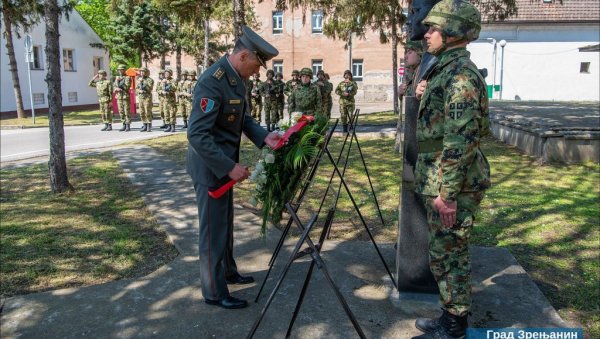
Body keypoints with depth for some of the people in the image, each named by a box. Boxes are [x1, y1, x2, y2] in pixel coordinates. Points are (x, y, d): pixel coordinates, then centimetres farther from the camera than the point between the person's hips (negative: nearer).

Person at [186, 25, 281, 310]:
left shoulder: (236, 78, 4)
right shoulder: (212, 81, -25)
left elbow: (243, 118, 13)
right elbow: (197, 135, -28)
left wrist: (264, 137, -5)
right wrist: (229, 167, -27)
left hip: (224, 163, 10)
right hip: (210, 167, -9)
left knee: (225, 224, 22)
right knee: (213, 230, 2)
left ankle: (227, 272, 40)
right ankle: (214, 292, 17)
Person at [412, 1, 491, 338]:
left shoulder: (461, 73, -17)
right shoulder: (449, 69, 15)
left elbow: (461, 139, -24)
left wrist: (447, 192, -23)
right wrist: (426, 97, 11)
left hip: (453, 185, -10)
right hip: (443, 182, 10)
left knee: (448, 256, 1)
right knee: (449, 254, 17)